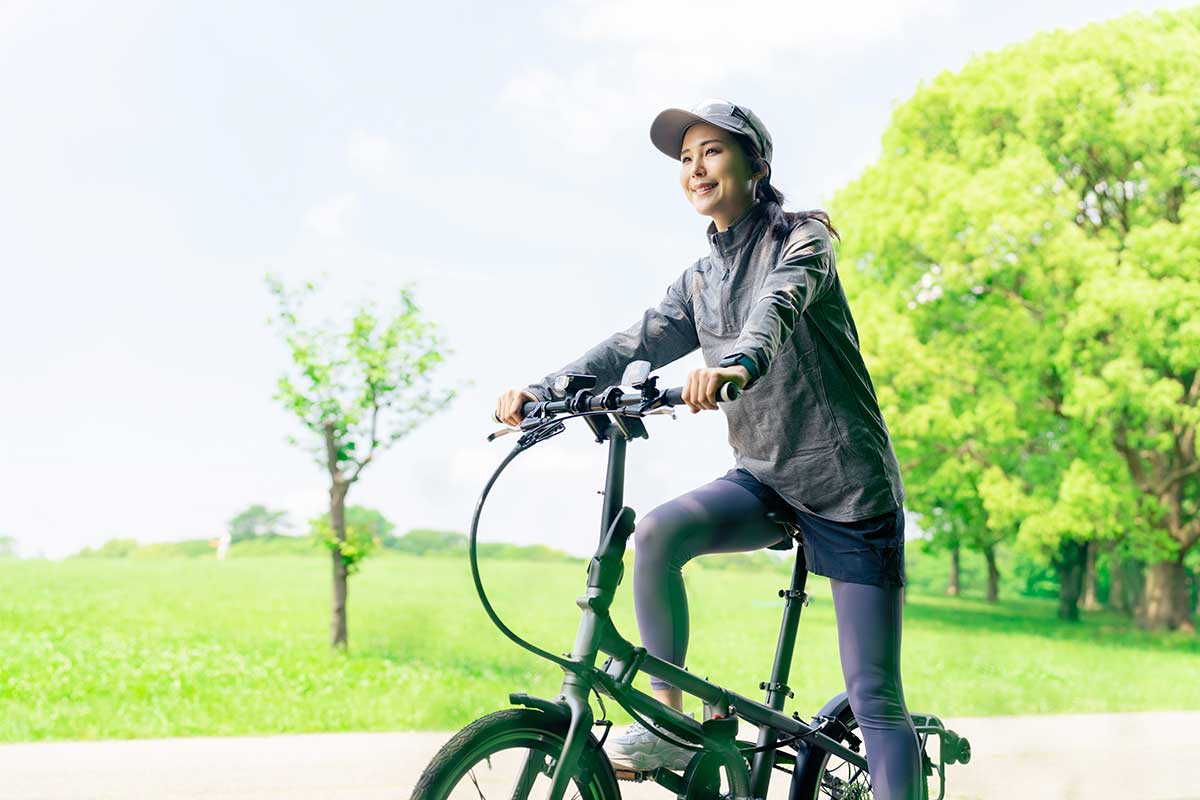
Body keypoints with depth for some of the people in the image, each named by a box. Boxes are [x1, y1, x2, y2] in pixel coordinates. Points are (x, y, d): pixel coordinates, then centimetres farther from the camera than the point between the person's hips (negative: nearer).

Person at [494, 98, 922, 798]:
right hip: (763, 481, 5)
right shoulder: (700, 281, 12)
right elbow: (635, 345, -1)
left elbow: (780, 304, -29)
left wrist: (737, 363, -51)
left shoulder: (801, 240, -7)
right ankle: (668, 720, -13)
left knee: (874, 698, -6)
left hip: (850, 487, -5)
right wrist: (542, 391, -17)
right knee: (657, 532, -25)